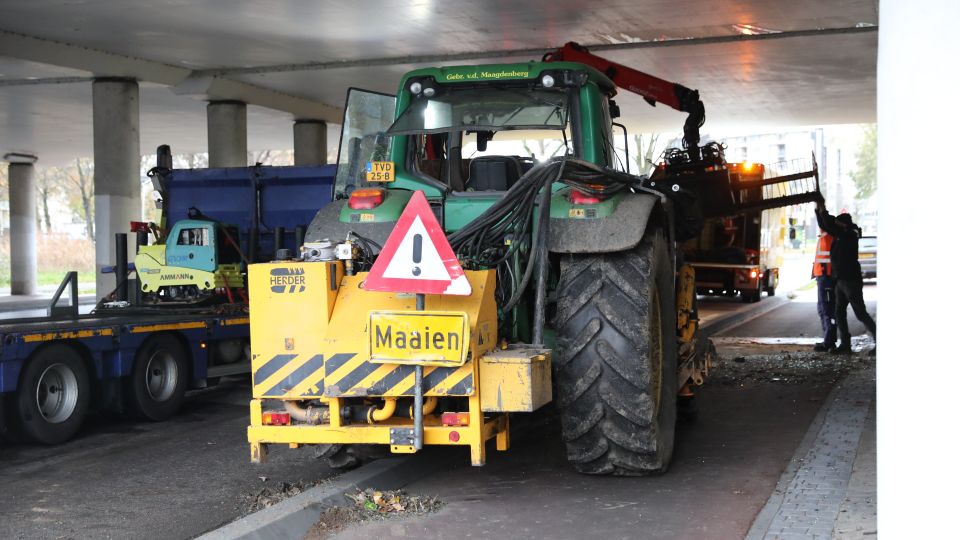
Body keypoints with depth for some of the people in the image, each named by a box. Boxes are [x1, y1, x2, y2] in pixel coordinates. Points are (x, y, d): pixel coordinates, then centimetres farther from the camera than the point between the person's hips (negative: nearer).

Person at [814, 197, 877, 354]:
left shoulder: (850, 236, -12)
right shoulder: (841, 236, 11)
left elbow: (830, 227, -21)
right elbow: (825, 226, 19)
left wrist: (823, 210, -12)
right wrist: (818, 209, 11)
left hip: (851, 280, -9)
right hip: (841, 280, 9)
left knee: (861, 313, -9)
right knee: (839, 313, 7)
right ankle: (845, 345, 9)